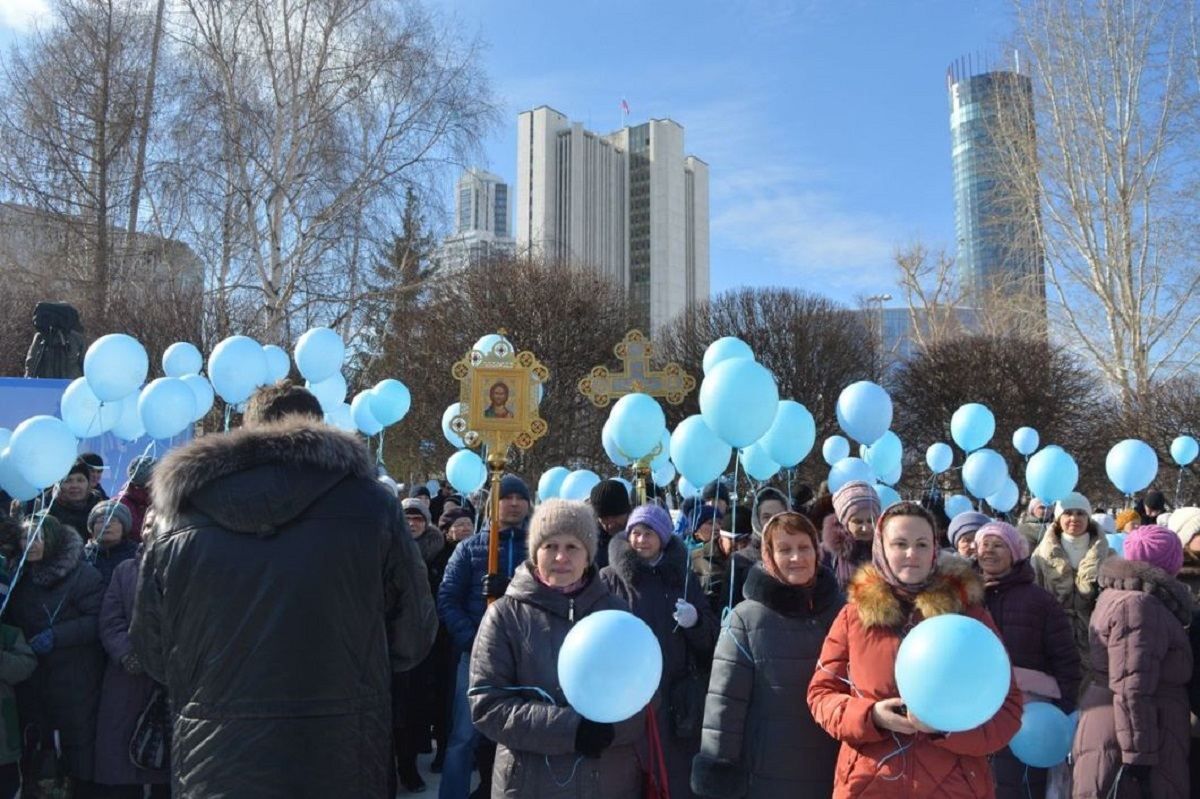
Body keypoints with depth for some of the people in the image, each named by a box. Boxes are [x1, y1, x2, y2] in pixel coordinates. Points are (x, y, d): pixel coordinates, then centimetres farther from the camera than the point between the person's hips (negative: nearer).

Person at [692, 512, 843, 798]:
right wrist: (719, 766, -9)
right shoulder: (747, 618, -7)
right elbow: (725, 700, -8)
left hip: (834, 772, 3)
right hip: (767, 775, -2)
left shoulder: (841, 613, 2)